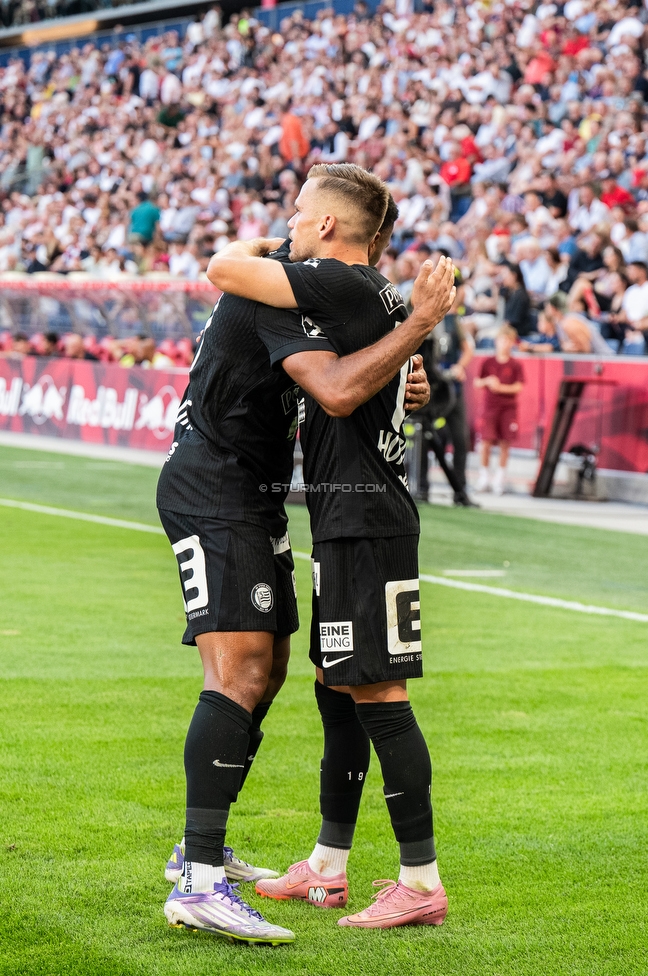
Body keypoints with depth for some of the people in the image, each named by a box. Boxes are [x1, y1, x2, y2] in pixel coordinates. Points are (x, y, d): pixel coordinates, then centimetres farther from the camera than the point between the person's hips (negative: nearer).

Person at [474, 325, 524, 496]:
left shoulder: (516, 365, 1)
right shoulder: (488, 363, 6)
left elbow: (518, 387, -5)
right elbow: (477, 383, 8)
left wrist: (500, 387, -15)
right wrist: (487, 381, -12)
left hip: (508, 408, -1)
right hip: (490, 406, 1)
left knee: (505, 443, 2)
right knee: (486, 441, -6)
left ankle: (500, 478, 11)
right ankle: (484, 474, 9)